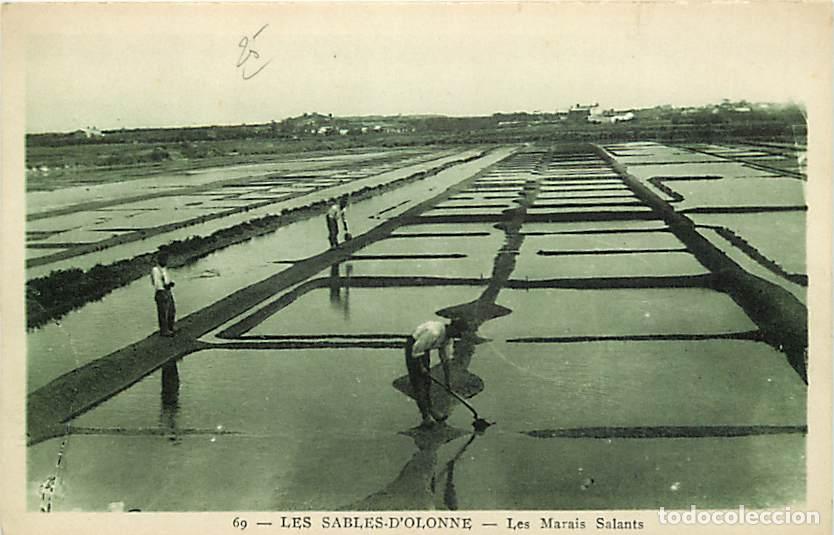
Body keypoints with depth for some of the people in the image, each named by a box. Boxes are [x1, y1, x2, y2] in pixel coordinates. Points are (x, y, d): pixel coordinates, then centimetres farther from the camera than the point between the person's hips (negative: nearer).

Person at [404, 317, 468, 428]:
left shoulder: (447, 337, -4)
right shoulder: (434, 333, -34)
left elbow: (445, 358, 5)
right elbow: (416, 349, -27)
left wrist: (448, 380, 8)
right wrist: (421, 366, -16)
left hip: (424, 349, 9)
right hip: (413, 348, -9)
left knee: (427, 381, 12)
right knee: (418, 382, -10)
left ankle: (429, 411, 21)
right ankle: (426, 416, -12)